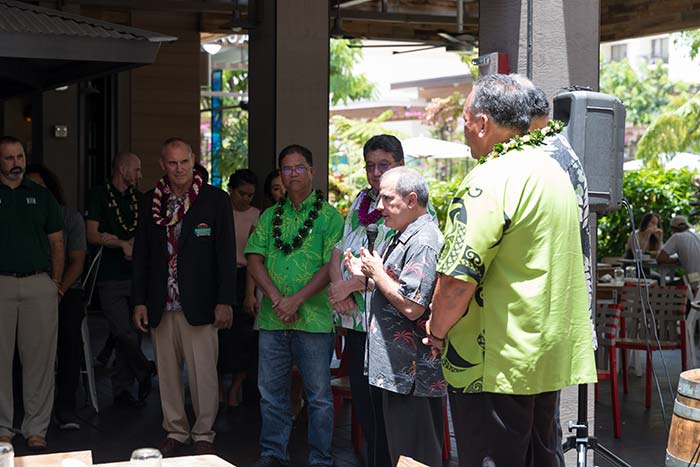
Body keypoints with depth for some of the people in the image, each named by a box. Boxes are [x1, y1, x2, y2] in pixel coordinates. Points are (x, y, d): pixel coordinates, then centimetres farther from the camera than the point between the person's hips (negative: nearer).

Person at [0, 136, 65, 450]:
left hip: (39, 285, 2)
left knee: (40, 357, 2)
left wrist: (56, 281, 5)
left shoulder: (41, 196, 13)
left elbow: (56, 242, 14)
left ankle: (36, 427, 9)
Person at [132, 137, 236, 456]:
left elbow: (226, 253, -2)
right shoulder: (150, 201, 9)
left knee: (203, 373, -2)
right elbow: (141, 254, 12)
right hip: (161, 306, 3)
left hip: (199, 304, -3)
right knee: (167, 372, 9)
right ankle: (176, 432, 22)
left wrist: (225, 301, -8)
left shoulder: (215, 199, -1)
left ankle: (203, 434, 11)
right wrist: (139, 301, 6)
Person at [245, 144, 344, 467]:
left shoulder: (329, 216, 0)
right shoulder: (269, 217, 12)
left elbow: (332, 266, -8)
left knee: (319, 394, 2)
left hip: (314, 319, -4)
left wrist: (296, 300, -16)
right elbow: (254, 261, 5)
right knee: (271, 390, 11)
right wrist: (276, 298, -11)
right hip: (272, 319, 4)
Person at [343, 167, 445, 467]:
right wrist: (365, 275, 12)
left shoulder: (423, 242, -18)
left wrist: (377, 273, -13)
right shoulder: (402, 237, 17)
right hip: (399, 371, 11)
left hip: (413, 372, -11)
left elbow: (412, 306, -26)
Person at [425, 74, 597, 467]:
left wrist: (437, 332, -6)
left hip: (497, 365, -9)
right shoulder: (554, 169, 11)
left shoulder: (491, 180, -19)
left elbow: (457, 280, -24)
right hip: (552, 356, 9)